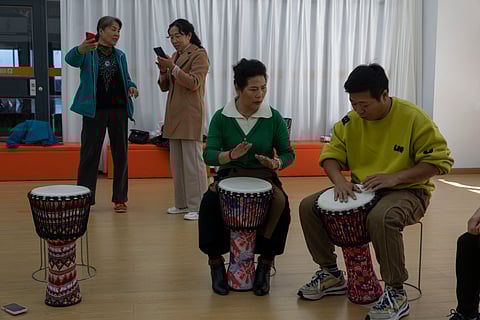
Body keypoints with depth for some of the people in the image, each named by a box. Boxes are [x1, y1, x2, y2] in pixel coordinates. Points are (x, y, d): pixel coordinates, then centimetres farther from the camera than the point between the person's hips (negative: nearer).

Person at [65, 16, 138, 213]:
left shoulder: (120, 55, 13)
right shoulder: (88, 52, -2)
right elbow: (71, 60, -21)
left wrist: (131, 86, -5)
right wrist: (80, 49, -44)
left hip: (119, 109, 4)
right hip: (94, 110, -4)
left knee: (121, 154, 5)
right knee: (89, 153, -1)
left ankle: (120, 198, 14)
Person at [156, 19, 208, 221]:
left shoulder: (199, 54, -4)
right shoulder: (175, 56, 17)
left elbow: (194, 83, -14)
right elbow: (164, 87, 17)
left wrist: (173, 67, -18)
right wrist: (163, 71, -2)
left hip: (190, 114, -8)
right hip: (174, 113, 8)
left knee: (193, 160, -8)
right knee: (177, 161, 10)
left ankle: (198, 206, -5)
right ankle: (182, 203, 18)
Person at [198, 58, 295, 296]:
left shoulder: (274, 118, -3)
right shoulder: (221, 117, -4)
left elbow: (288, 153, 1)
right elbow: (208, 155, -11)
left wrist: (276, 163, -22)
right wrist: (231, 155, -32)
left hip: (264, 177, 0)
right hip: (230, 175, 0)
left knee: (281, 206, -30)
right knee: (209, 203, -30)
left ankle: (265, 265, -9)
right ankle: (215, 263, -9)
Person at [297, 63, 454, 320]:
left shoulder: (413, 118, -17)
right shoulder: (350, 121, -2)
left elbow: (439, 161, -16)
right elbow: (331, 155, 3)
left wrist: (394, 177, -26)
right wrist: (339, 180, -19)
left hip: (407, 192, -6)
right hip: (361, 190, 6)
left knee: (381, 217, -40)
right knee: (309, 206, -6)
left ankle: (396, 294, -21)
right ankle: (331, 274, 9)